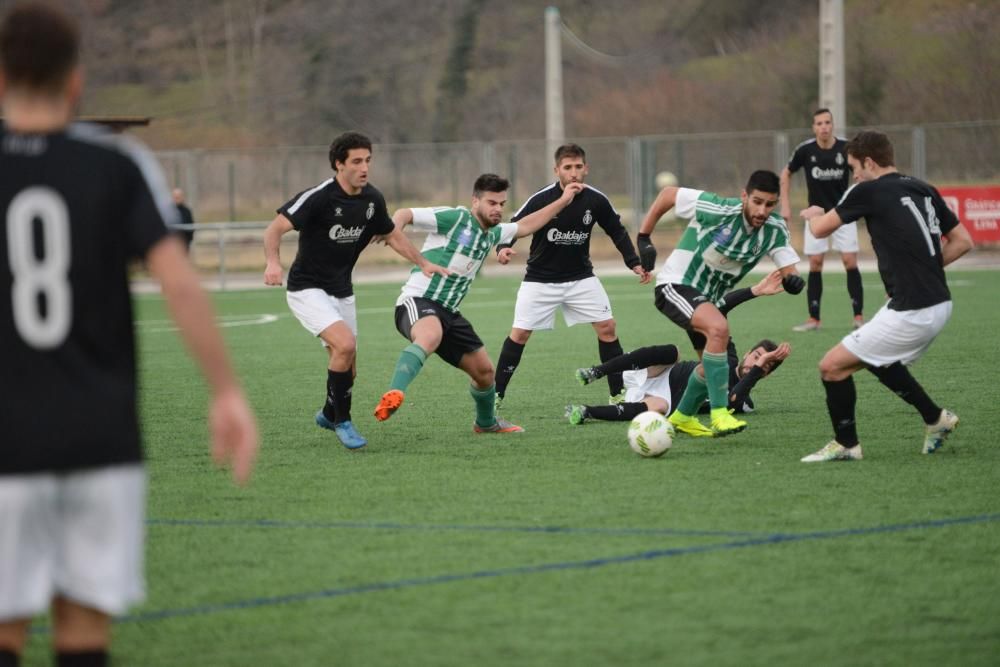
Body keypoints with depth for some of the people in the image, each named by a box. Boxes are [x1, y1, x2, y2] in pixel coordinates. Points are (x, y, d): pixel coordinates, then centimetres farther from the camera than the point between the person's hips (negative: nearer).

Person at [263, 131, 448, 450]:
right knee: (345, 343, -27)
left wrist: (423, 263, 10)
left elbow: (392, 234, 17)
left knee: (347, 369, 10)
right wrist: (273, 262, -40)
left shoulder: (372, 199, -1)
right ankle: (341, 421, -9)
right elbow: (275, 228, -23)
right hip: (307, 289, -7)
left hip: (342, 291, 7)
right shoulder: (319, 197, -21)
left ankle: (329, 414, 42)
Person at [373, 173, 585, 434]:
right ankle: (393, 395, -59)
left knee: (484, 370, 14)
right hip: (418, 301, -8)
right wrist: (394, 229, -35)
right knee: (430, 336, -43)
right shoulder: (453, 218, -9)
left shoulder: (492, 233, 17)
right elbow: (403, 214, -12)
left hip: (448, 312, 8)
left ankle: (486, 422, 42)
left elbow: (524, 226, 34)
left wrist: (563, 201, 35)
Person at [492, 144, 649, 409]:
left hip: (580, 277, 2)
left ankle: (619, 393, 3)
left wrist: (634, 263, -1)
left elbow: (617, 231, 6)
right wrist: (503, 248, -34)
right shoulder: (541, 200, -20)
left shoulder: (596, 200, -10)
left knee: (607, 327, -7)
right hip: (540, 279, -2)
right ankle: (495, 394, 5)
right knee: (519, 335, -7)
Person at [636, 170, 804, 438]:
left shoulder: (775, 230, -10)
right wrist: (643, 239, -13)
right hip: (675, 285, -8)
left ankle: (682, 417, 44)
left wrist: (792, 279, -34)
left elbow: (789, 269, -9)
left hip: (709, 298, 8)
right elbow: (668, 194, -14)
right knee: (719, 328, -33)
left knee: (712, 364, 17)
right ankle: (719, 415, -31)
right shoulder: (717, 210, -25)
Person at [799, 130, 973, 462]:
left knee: (833, 366, 3)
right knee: (878, 360, 31)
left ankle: (845, 444, 15)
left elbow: (820, 229, 2)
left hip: (911, 313, -8)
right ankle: (935, 419, 32)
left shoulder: (869, 192, -9)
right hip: (939, 305, 8)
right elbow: (962, 241, 14)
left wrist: (812, 214, 25)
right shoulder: (923, 189, 11)